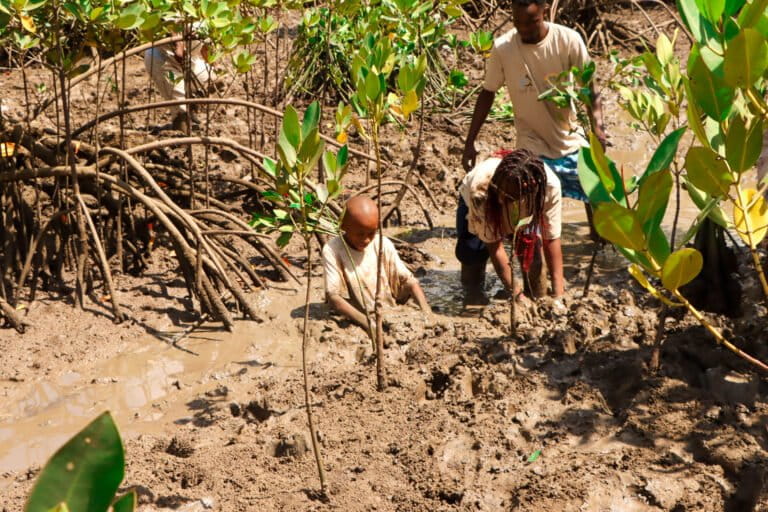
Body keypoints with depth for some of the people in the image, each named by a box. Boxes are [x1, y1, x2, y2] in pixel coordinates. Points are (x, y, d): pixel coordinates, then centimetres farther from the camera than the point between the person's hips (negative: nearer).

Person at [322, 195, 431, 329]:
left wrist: (427, 313, -15)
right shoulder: (332, 250, -9)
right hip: (356, 323, -3)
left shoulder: (384, 245, 1)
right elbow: (333, 296, -16)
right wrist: (367, 323, -28)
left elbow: (408, 280, 2)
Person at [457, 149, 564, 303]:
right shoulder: (480, 189, -44)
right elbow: (494, 245, -35)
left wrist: (558, 293, -30)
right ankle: (473, 301, 7)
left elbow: (552, 239, -30)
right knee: (472, 251, -19)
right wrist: (516, 293, -34)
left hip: (523, 210, 2)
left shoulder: (550, 186, -41)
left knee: (533, 242, -21)